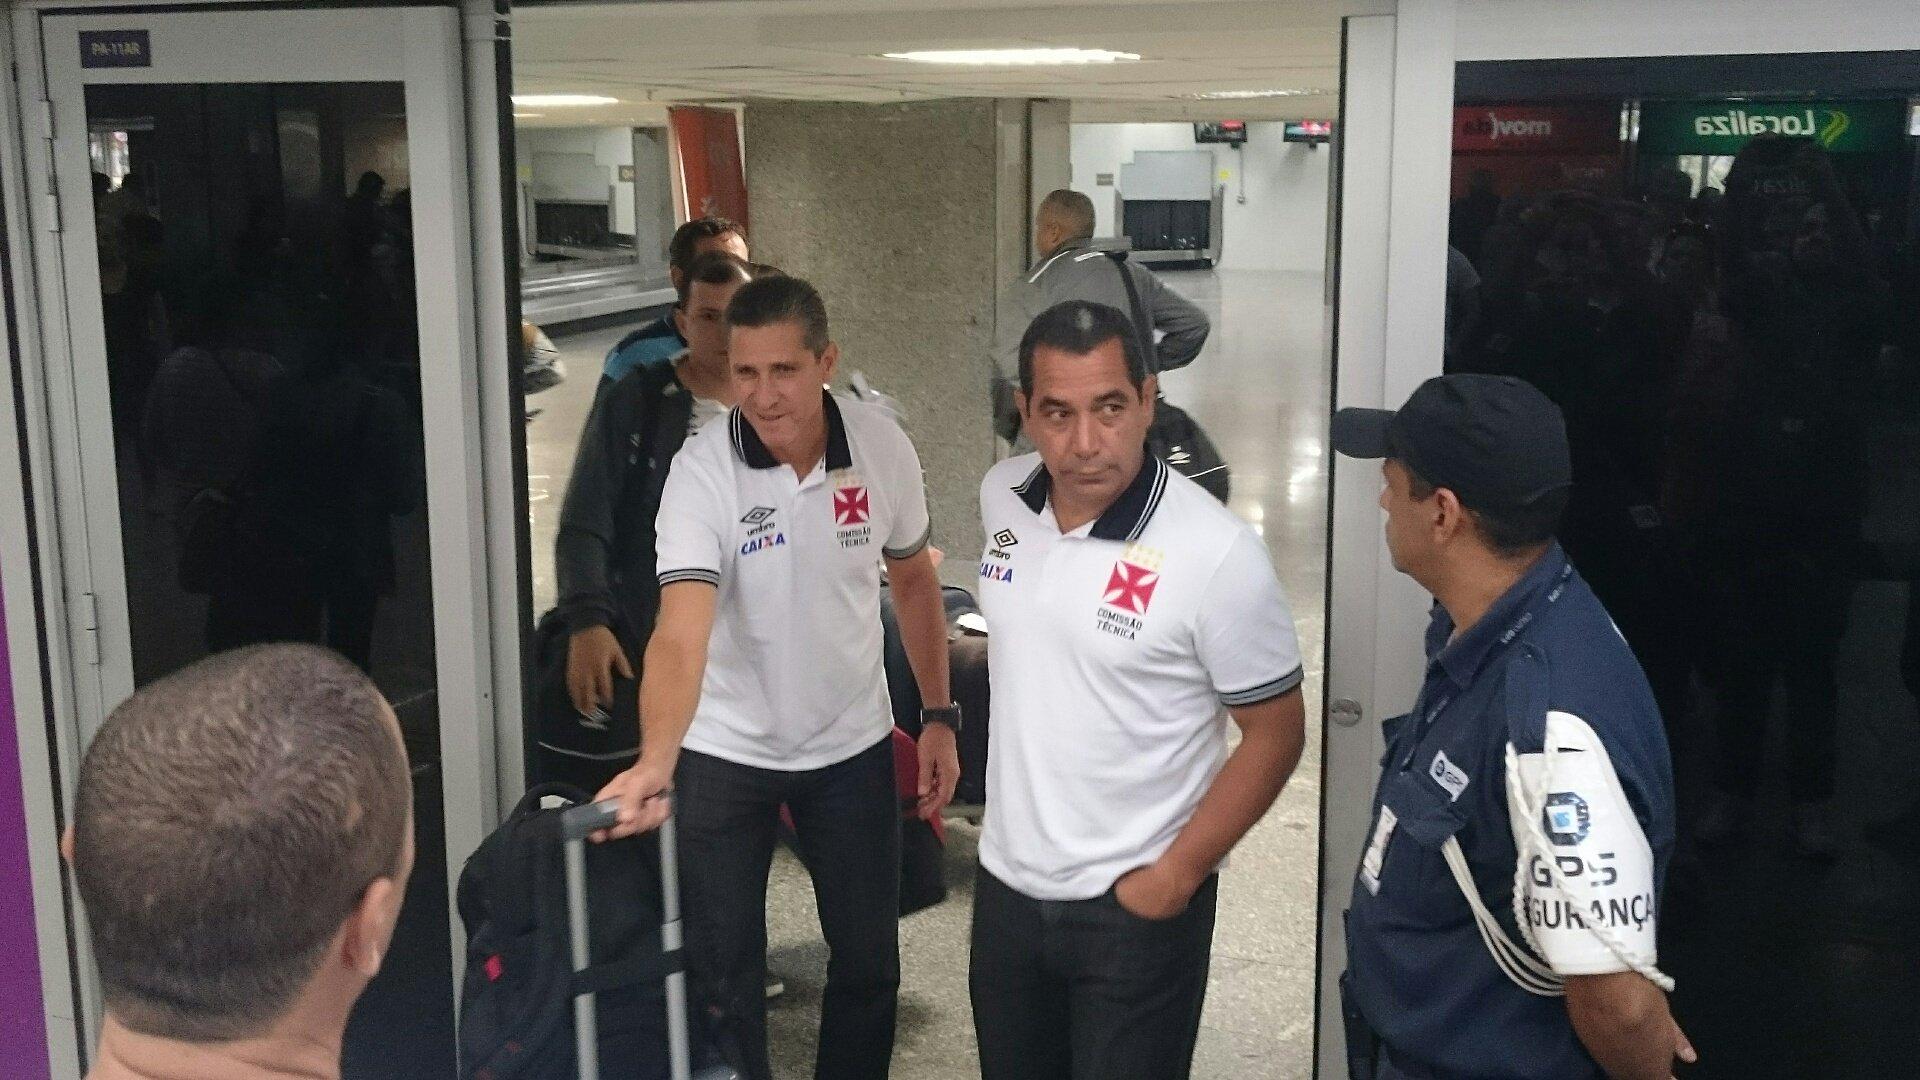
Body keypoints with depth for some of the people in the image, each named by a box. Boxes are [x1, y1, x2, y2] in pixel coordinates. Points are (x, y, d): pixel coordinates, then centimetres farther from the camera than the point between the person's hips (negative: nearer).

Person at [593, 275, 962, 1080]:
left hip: (852, 746, 3)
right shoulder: (701, 471, -22)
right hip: (724, 754, -2)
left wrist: (939, 716, 5)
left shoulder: (882, 446, -11)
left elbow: (913, 579, 6)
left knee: (868, 963, 13)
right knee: (721, 979, 8)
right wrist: (654, 764, -49)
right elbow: (682, 631, -34)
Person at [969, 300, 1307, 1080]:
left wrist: (1174, 875, -14)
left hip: (1134, 905, -5)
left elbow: (1274, 735, -13)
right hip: (1006, 883, 6)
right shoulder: (1001, 498, -4)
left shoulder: (1216, 553, -22)